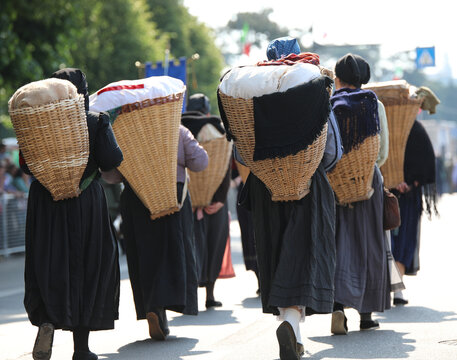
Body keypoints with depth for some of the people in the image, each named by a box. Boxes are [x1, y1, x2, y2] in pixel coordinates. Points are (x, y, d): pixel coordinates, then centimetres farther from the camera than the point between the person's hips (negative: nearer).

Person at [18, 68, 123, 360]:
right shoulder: (96, 121, -6)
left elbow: (26, 165, -2)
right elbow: (113, 161, -13)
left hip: (46, 204, 1)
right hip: (86, 202, -1)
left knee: (47, 266, 9)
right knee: (87, 267, 9)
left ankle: (46, 320, -20)